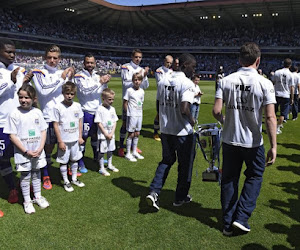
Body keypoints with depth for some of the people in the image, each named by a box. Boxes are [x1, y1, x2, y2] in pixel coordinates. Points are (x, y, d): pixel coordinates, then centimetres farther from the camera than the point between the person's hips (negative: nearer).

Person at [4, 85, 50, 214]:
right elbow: (12, 136, -11)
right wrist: (26, 151, -15)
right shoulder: (15, 114, -11)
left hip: (38, 152, 3)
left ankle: (38, 196, 34)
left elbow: (43, 131, 3)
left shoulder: (37, 112, 0)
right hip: (23, 153, -3)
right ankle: (27, 201, 24)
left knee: (36, 174, 17)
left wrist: (40, 149, -9)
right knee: (25, 176, 8)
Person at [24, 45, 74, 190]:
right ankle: (46, 176, 16)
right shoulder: (38, 72, -4)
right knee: (49, 146, 1)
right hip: (49, 116, -5)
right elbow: (44, 90, -19)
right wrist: (61, 79, -18)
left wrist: (70, 78, 0)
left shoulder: (62, 72, 12)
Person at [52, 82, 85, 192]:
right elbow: (55, 125, -11)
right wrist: (60, 141, -12)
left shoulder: (77, 106, 0)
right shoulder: (58, 107, -13)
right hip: (64, 140, -4)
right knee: (63, 161, 8)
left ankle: (74, 179, 34)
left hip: (75, 139, 4)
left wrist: (80, 137, 6)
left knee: (75, 159, 17)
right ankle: (66, 182, 23)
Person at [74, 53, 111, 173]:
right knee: (84, 136, -3)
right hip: (86, 110, -6)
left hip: (98, 109, 6)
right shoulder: (79, 76, -7)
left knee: (95, 134, 18)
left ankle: (96, 157, 33)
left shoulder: (97, 75, 11)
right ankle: (80, 162, 7)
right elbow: (84, 90, -20)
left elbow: (101, 91, 10)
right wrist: (99, 82, -22)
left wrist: (105, 82, -8)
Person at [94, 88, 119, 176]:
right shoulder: (100, 109, -14)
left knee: (110, 150, 17)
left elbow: (115, 122, 6)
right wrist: (106, 134, -14)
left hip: (111, 135, 6)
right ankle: (101, 168, 14)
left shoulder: (112, 109, 4)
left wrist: (112, 133, -5)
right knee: (102, 151, 3)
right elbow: (99, 123, -15)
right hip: (103, 135, -6)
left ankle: (110, 165, 34)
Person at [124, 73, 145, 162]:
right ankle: (128, 154, 12)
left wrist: (141, 113, 9)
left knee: (137, 134, 13)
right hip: (132, 115, -6)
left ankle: (134, 152, 27)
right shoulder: (129, 90, -10)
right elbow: (125, 103, -7)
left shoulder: (142, 91, 7)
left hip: (139, 115, 6)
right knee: (131, 134, 0)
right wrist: (128, 113, -6)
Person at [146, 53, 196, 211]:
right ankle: (181, 197, 26)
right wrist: (192, 121, -8)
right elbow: (184, 109, -27)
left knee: (167, 160, 21)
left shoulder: (163, 81, 4)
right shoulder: (187, 83, -17)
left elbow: (159, 105, 10)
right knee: (185, 164, 13)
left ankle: (154, 192, 8)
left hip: (165, 129, 6)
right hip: (182, 131, -6)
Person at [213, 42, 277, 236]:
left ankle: (228, 224, 25)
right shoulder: (265, 83, -11)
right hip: (253, 143, -2)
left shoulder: (226, 81, -5)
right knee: (254, 177, 20)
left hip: (230, 140, 2)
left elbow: (216, 111, -10)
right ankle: (241, 217, 14)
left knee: (229, 180, 14)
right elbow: (270, 117, -15)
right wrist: (273, 147, -10)